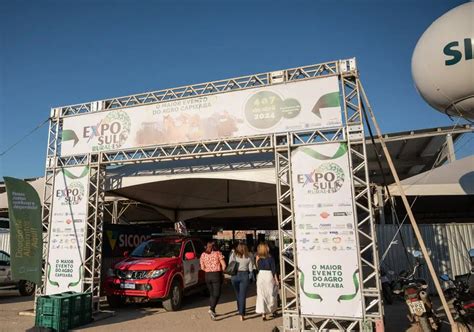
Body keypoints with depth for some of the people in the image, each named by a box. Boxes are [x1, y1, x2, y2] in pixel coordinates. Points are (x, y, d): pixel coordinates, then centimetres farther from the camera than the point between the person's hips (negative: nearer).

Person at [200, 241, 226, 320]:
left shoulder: (203, 255, 3)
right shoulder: (218, 253, -6)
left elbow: (202, 267, 4)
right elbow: (224, 265, -8)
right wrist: (221, 271, 9)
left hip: (207, 275, 4)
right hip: (217, 275, -4)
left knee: (211, 294, 18)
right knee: (216, 294, -1)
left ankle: (213, 311, 19)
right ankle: (211, 309, -20)